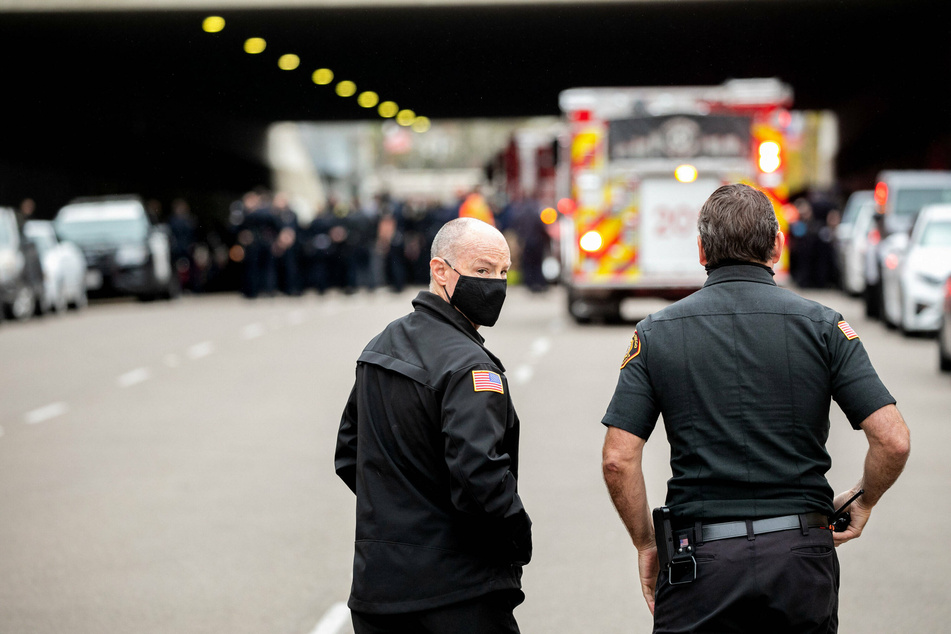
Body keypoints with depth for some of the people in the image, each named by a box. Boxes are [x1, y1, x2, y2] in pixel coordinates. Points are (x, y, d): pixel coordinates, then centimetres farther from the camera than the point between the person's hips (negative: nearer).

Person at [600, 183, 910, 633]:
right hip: (802, 558, 1)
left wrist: (646, 544, 8)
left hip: (701, 561, -1)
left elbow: (618, 460, -5)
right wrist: (862, 502, 12)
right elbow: (892, 441, -7)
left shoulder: (656, 333, 1)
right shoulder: (822, 326, 0)